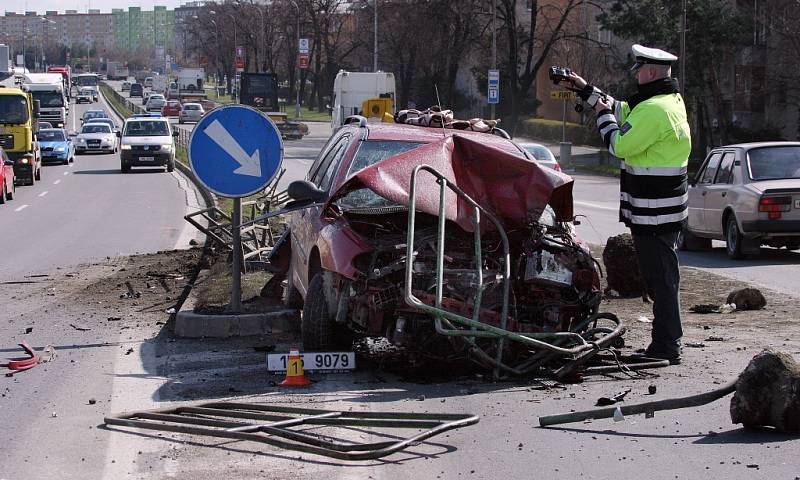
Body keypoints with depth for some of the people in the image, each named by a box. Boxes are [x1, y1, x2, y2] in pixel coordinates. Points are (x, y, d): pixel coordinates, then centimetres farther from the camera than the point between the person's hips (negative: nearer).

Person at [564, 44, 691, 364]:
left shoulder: (654, 109, -20)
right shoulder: (671, 100, 14)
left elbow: (620, 145, -16)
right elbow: (622, 111, 27)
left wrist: (603, 115, 0)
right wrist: (585, 90, 29)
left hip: (653, 214, -11)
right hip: (663, 212, 11)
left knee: (661, 278, -6)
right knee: (662, 277, 15)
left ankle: (666, 347, -3)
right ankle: (666, 343, 21)